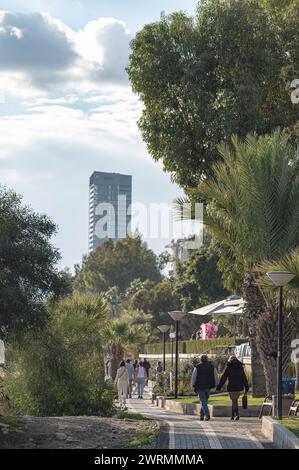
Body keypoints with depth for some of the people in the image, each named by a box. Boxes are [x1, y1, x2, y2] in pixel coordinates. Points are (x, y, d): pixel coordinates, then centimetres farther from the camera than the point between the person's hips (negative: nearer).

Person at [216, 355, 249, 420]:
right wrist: (246, 388, 14)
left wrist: (219, 387, 2)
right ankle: (233, 415, 18)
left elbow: (223, 378, -3)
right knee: (234, 401, 17)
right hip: (239, 387, 4)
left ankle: (237, 415, -17)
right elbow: (244, 378, 11)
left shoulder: (228, 367, -2)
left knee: (234, 401, -2)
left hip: (232, 387, -4)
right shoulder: (240, 367, 9)